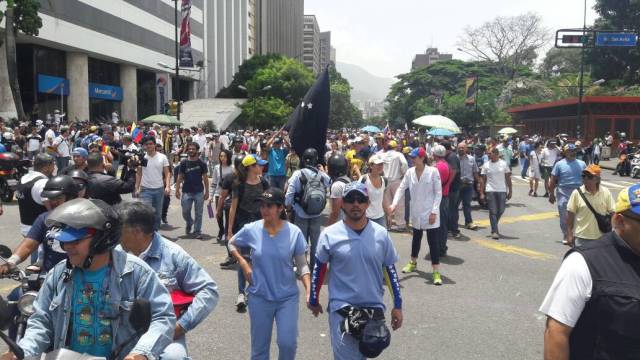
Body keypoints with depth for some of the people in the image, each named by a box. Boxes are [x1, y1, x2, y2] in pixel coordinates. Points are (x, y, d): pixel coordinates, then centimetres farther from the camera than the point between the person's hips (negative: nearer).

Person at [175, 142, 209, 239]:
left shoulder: (202, 163, 0)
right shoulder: (184, 163, 2)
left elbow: (205, 178, 3)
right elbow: (180, 177, 4)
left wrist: (207, 191, 0)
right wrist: (177, 190, -3)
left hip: (199, 192, -1)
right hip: (186, 192, 1)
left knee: (198, 213, 2)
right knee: (185, 212, 8)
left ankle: (197, 231, 12)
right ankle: (189, 223, 37)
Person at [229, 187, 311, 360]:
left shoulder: (294, 232, -11)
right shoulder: (251, 230, -9)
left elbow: (302, 266, -3)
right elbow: (232, 244, 11)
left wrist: (309, 291, -15)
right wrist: (244, 264, -3)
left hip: (288, 297, -1)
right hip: (259, 297, 1)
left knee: (288, 343, -6)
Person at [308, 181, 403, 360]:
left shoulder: (381, 234, -3)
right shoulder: (329, 235, -9)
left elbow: (390, 270, 5)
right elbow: (319, 270, 3)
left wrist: (397, 306, 6)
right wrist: (313, 300, 11)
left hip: (374, 308, 3)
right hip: (341, 309, -2)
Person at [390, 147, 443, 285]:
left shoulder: (433, 171, -13)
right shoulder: (410, 172, -2)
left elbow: (438, 193, -11)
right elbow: (401, 188, -1)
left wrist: (434, 211, -16)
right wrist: (394, 204, -15)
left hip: (430, 212, -4)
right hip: (416, 212, 4)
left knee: (433, 241, -3)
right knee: (416, 238, 21)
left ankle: (436, 272, 3)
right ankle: (413, 263, 40)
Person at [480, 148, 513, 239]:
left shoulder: (503, 164, 3)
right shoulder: (486, 165, 3)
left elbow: (508, 178, 6)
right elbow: (483, 179, 5)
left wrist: (510, 191, 2)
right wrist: (482, 192, 0)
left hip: (502, 190, 1)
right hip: (490, 190, -1)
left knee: (501, 211, 7)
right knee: (493, 211, -4)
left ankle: (494, 227, 31)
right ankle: (494, 231, -1)